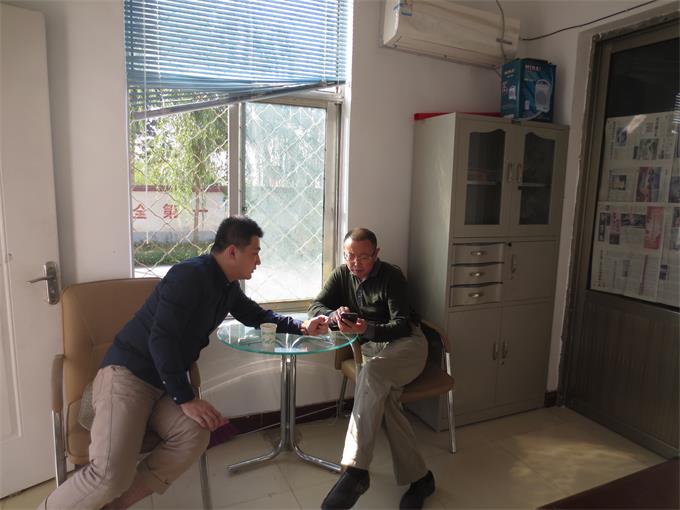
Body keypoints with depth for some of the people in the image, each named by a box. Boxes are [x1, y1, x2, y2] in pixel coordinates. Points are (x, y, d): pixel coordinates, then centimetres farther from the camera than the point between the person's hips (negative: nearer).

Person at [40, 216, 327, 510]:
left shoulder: (228, 287, 9)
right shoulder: (190, 275, -18)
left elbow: (255, 316, 26)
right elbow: (161, 339, -23)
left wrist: (301, 326, 15)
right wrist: (186, 399, -21)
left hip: (164, 384, 8)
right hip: (127, 373, -7)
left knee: (195, 436, -23)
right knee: (112, 474, -26)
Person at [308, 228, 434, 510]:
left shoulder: (392, 276, -9)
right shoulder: (341, 275, 7)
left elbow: (402, 326, -16)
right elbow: (315, 307, 4)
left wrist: (367, 330, -36)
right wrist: (333, 315, -21)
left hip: (406, 344, -4)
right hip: (371, 348, 4)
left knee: (371, 373, -36)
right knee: (384, 398, -28)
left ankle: (355, 469, -38)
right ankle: (419, 477, -15)